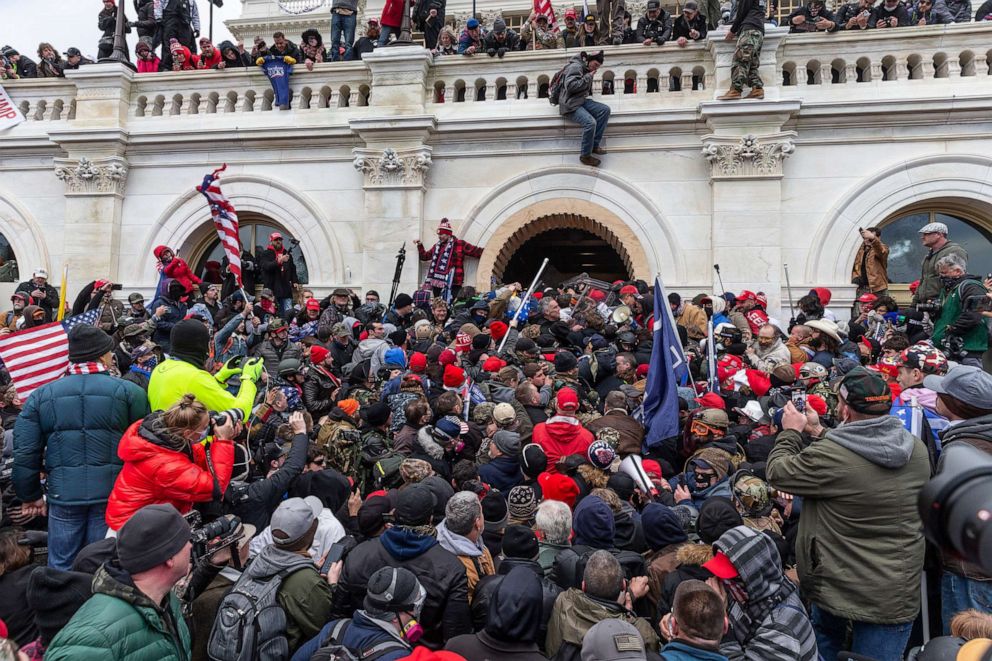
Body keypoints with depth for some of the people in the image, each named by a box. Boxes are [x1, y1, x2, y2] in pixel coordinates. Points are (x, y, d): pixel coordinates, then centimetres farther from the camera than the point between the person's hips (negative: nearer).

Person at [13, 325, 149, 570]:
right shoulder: (129, 391, -5)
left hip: (63, 493, 2)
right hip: (113, 492, -2)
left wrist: (30, 495, 15)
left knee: (61, 566, 16)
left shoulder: (41, 395, 3)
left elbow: (24, 452, 3)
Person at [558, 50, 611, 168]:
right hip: (570, 105, -9)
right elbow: (570, 86, -24)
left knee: (605, 109, -9)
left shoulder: (587, 70, 18)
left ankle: (594, 145, -4)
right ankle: (585, 156, -13)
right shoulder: (575, 67, -11)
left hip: (581, 101, 9)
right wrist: (588, 77, -17)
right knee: (590, 122, -30)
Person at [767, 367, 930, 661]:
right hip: (897, 595, 3)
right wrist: (819, 432, 17)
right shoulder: (917, 449, -6)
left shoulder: (827, 456, -26)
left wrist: (791, 432, 6)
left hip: (837, 587, -3)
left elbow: (777, 472, -9)